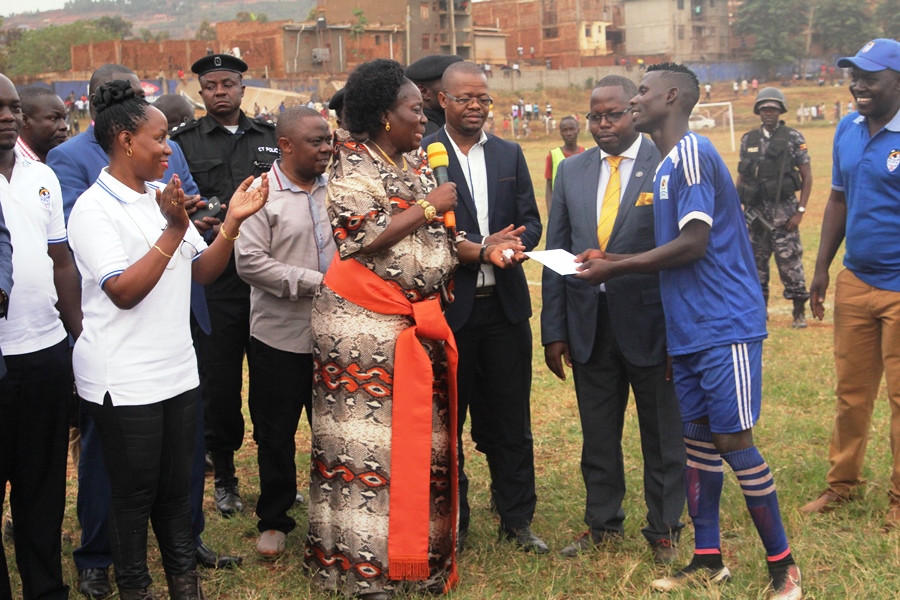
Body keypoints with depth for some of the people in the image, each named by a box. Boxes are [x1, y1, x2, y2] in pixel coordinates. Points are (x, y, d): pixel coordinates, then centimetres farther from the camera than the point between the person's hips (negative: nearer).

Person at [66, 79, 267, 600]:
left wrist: (233, 222, -6)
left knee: (177, 484, 15)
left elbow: (204, 271, 9)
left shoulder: (163, 199, 9)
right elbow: (123, 291, -20)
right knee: (135, 491, 6)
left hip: (178, 369, 7)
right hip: (125, 379, -7)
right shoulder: (94, 209, -13)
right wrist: (173, 231, -24)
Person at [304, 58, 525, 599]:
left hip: (420, 321, 7)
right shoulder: (353, 164, -9)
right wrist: (430, 206, -13)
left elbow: (438, 237, 14)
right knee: (369, 440, -2)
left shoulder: (417, 165, 14)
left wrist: (486, 252, -2)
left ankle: (416, 549, 21)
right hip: (365, 325, -7)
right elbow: (367, 237, -21)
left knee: (421, 438, 10)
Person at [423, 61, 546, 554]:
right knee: (446, 420, 8)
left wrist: (509, 244, -13)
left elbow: (531, 225, 9)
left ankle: (517, 521, 20)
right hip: (448, 305, -4)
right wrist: (481, 247, -19)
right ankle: (450, 521, 20)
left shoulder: (510, 154, 12)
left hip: (504, 305, 4)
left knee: (511, 421, 9)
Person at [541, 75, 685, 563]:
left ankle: (664, 530, 24)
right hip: (589, 325, 4)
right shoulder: (571, 171, 8)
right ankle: (603, 523, 31)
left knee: (662, 434, 8)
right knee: (597, 434, 15)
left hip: (650, 322, -4)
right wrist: (553, 330, 4)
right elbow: (556, 252, 8)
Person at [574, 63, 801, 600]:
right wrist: (613, 261, 10)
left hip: (725, 326, -9)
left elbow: (693, 243, -21)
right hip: (689, 329, 9)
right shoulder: (670, 163, 15)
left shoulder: (691, 153, -14)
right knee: (698, 440, 12)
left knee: (733, 441, -5)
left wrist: (614, 269, -13)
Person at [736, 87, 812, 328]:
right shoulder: (748, 139, 9)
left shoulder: (794, 138, -1)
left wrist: (800, 211, -8)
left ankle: (800, 312, 6)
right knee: (756, 262, 8)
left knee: (789, 261, -5)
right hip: (754, 211, 4)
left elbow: (807, 177, -2)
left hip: (783, 210, -4)